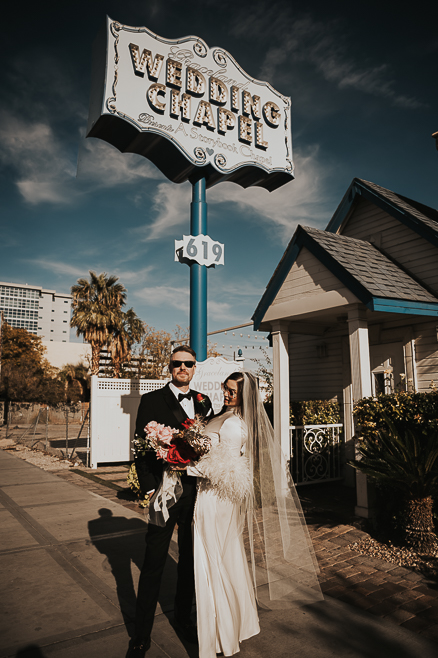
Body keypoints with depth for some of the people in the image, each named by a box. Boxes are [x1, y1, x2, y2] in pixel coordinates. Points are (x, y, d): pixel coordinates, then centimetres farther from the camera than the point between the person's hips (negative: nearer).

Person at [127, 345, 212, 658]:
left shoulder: (203, 402, 8)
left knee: (190, 560, 18)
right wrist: (149, 488, -12)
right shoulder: (152, 400, -4)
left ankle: (183, 618, 39)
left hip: (196, 491, 4)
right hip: (165, 491, -4)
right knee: (154, 564, 6)